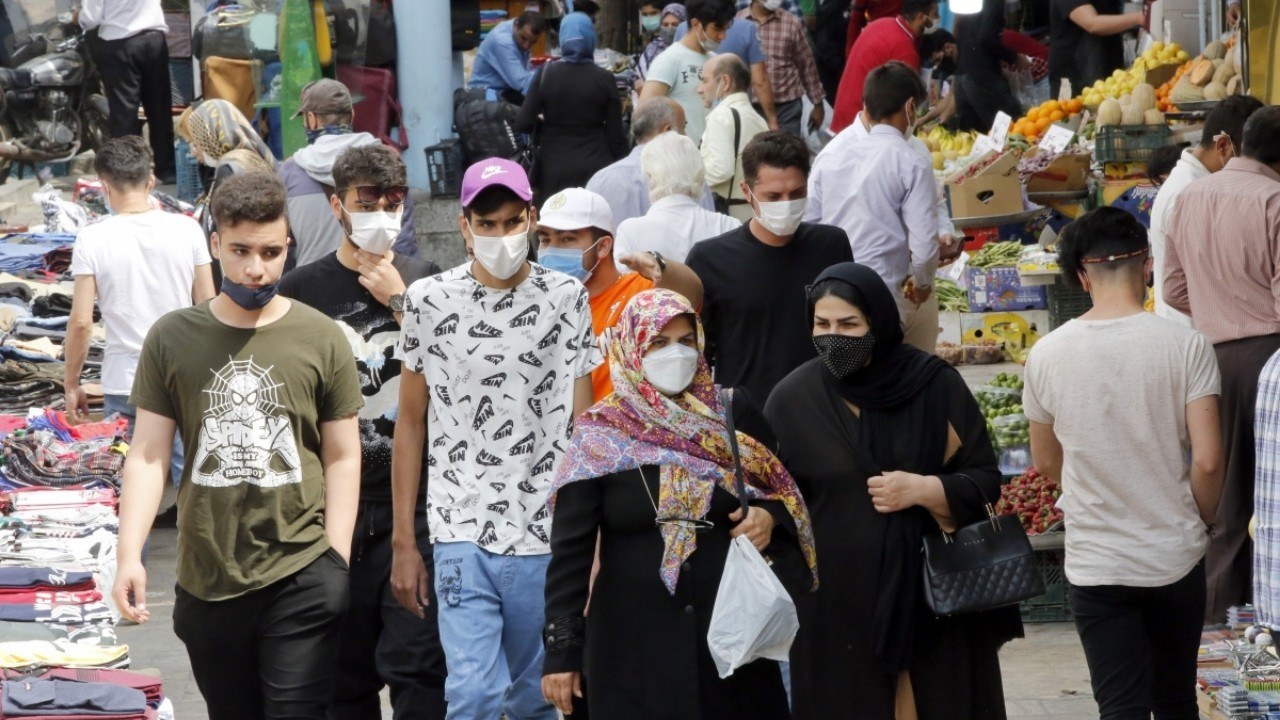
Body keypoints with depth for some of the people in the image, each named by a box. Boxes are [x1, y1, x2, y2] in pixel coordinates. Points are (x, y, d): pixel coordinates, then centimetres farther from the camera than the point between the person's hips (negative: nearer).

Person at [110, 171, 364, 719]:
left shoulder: (321, 339, 0)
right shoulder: (172, 339, 3)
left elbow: (342, 458, 4)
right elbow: (148, 454, 2)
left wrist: (337, 562, -3)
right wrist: (129, 555, -9)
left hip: (301, 577, -2)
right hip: (205, 581, 2)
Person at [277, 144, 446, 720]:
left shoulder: (425, 282, 6)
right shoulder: (303, 289, 4)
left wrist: (400, 302, -8)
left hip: (414, 503, -1)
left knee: (417, 665, -7)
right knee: (345, 672, 8)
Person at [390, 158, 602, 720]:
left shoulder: (566, 300, 2)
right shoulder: (430, 301, 1)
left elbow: (582, 425, 5)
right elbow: (411, 423, 7)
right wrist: (403, 541, 5)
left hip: (547, 537, 1)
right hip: (462, 538, -1)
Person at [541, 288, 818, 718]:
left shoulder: (731, 419, 4)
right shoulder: (599, 435, -3)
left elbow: (788, 495, 14)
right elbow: (570, 550, -5)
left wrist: (771, 516, -10)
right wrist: (561, 649, -11)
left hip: (730, 630, 2)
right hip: (633, 642, -2)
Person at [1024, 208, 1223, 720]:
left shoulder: (1046, 355, -7)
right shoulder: (1186, 346, -12)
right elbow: (1207, 461, -13)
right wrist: (1201, 521, 6)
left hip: (1093, 562, 0)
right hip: (1175, 557, 0)